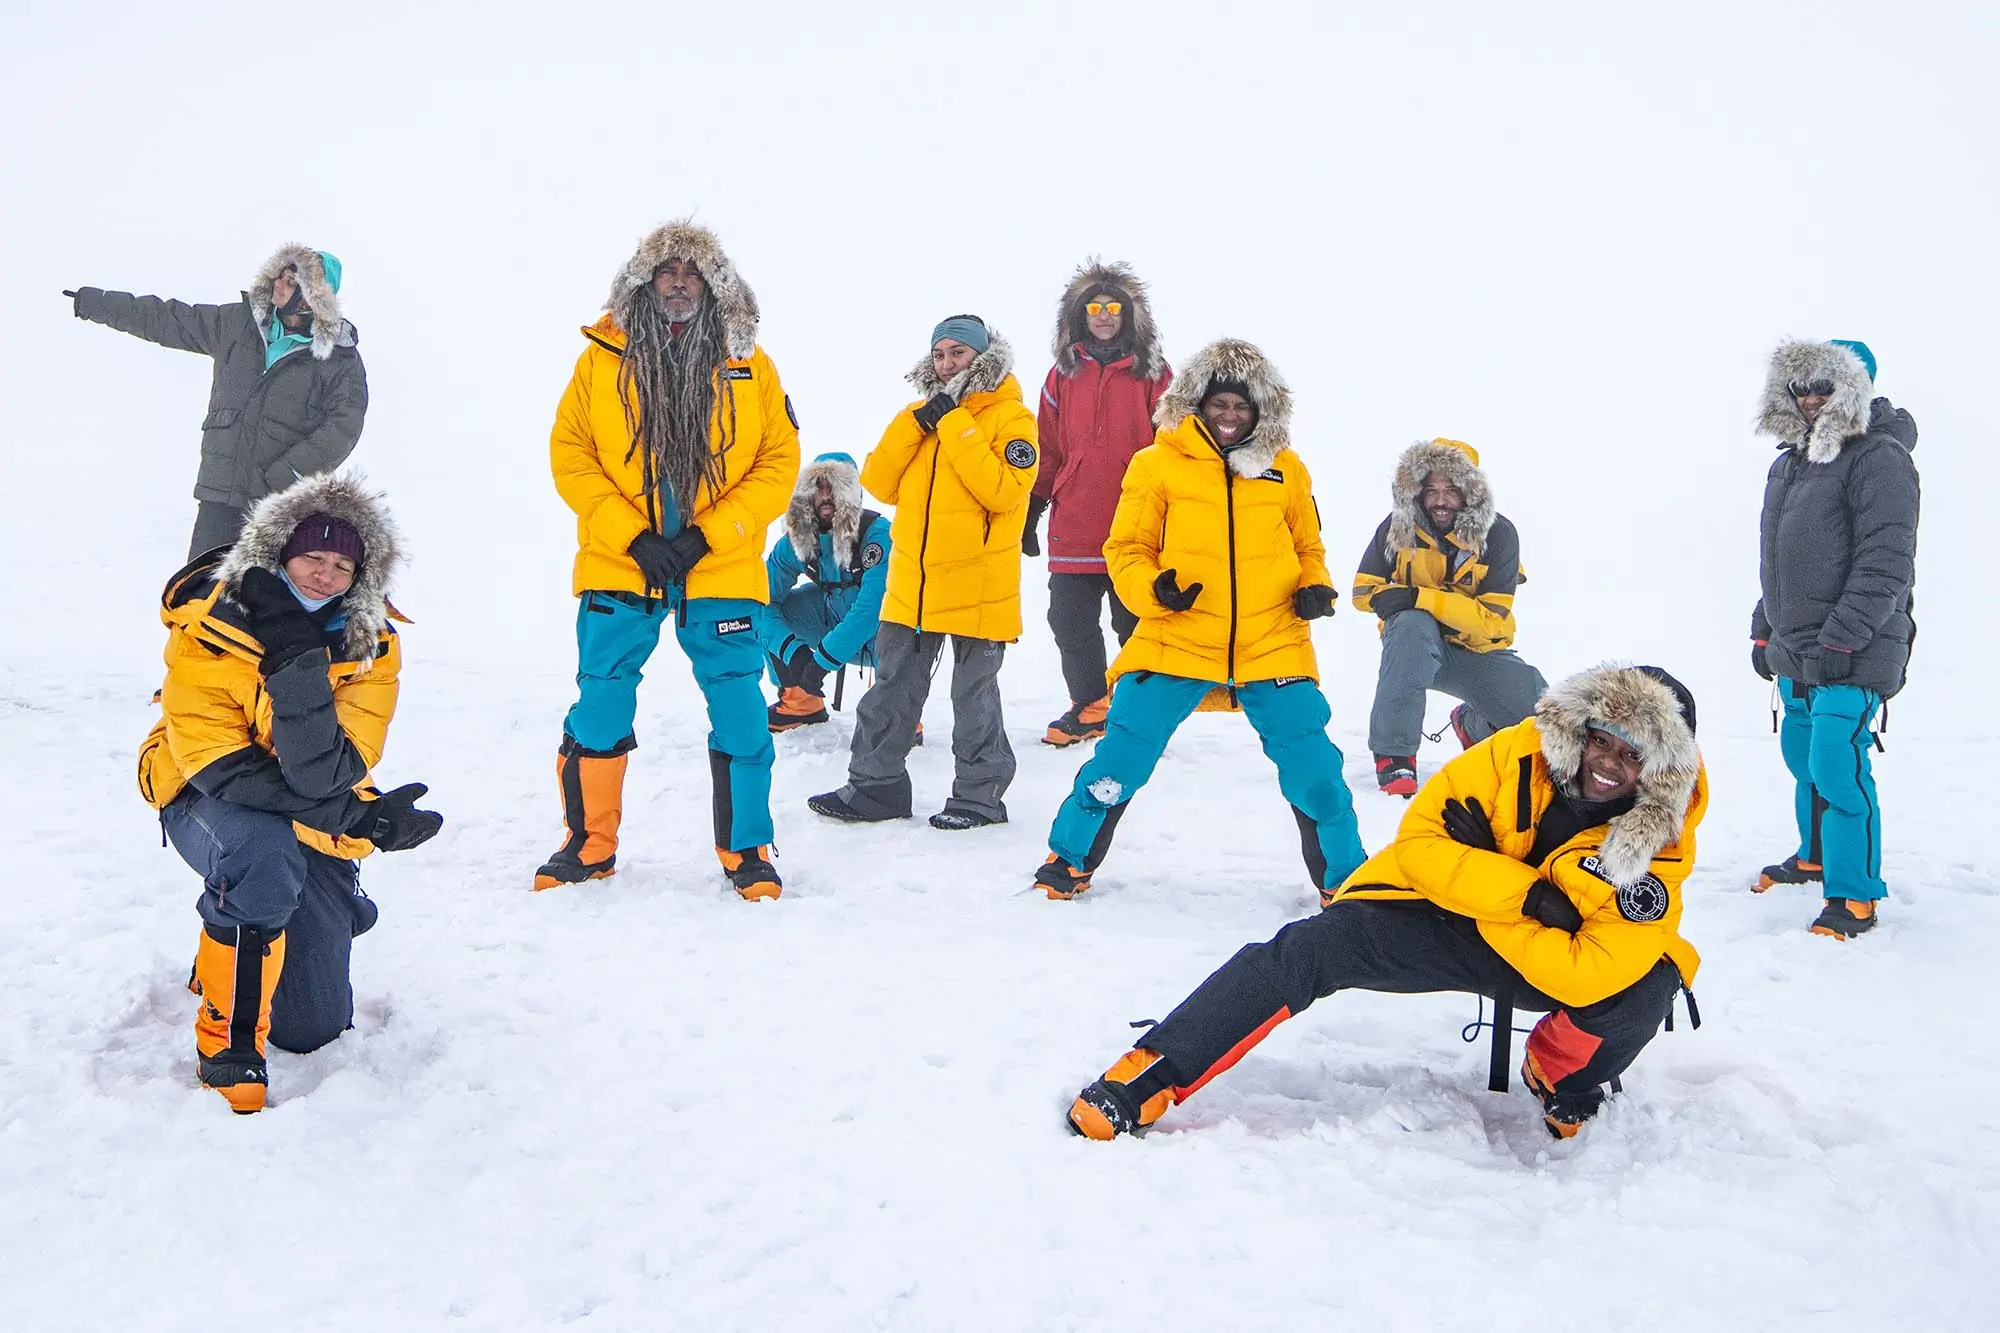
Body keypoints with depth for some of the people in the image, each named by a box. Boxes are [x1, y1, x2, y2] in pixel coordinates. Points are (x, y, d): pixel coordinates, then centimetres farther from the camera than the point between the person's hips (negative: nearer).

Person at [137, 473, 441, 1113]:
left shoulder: (371, 645, -16)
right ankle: (227, 1049, -21)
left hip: (313, 819, 3)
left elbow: (323, 778, -29)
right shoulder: (211, 623, -21)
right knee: (264, 855, -41)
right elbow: (215, 763, -25)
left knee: (314, 1029, 9)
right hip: (204, 795, -3)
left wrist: (295, 660, -41)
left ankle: (226, 954, 45)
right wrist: (357, 817, -33)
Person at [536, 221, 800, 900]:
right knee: (599, 711, 6)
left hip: (722, 570, 0)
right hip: (619, 567, 1)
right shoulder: (603, 357, 3)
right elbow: (570, 455, 1)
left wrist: (708, 534, -11)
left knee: (740, 716, 0)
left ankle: (747, 850, 16)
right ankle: (589, 843, 24)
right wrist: (631, 535, -11)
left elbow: (779, 461, 0)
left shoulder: (748, 364, 3)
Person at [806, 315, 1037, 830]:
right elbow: (879, 484, 3)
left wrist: (956, 426, -20)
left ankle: (979, 795, 16)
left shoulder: (1012, 418, -6)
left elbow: (1003, 491, -22)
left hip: (977, 585, -6)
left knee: (974, 695, 4)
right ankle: (875, 786, 21)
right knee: (892, 687, 11)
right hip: (912, 582, 6)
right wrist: (917, 424, -8)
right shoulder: (920, 414, 12)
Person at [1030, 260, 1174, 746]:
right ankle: (1090, 707, 22)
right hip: (1072, 531, 3)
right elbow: (1048, 450, 12)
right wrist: (1029, 512, 10)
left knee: (1136, 625, 5)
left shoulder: (1152, 372, 2)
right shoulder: (1064, 373, 10)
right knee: (1070, 624, 7)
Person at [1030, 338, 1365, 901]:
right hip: (1176, 641, -1)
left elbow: (1307, 545, 21)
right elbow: (1127, 548, 4)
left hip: (1273, 647, 2)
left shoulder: (1286, 469, 10)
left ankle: (1345, 876, 22)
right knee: (1122, 754, -2)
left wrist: (1315, 586, 1)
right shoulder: (1158, 464, 2)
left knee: (1314, 765, 1)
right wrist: (1153, 589, -15)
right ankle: (1070, 857, 20)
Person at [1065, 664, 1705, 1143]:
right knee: (1309, 948, -23)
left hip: (1555, 963, 0)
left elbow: (1594, 972, -30)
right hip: (1435, 918, 0)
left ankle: (1560, 1078, 4)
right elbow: (1421, 837, -19)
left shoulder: (1659, 844, -21)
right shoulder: (1519, 752, -20)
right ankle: (1147, 1080, -20)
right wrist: (1525, 892, -30)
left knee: (1649, 987, -30)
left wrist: (1477, 897, -29)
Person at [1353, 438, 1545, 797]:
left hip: (1477, 651, 1)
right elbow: (1364, 590, -3)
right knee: (1412, 624, -38)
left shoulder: (1498, 535, -15)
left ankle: (1473, 725, 21)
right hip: (1417, 646, -1)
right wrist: (1386, 597, -28)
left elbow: (1491, 620, -21)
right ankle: (1394, 754, -31)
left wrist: (1420, 597, -32)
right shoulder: (1398, 528, -12)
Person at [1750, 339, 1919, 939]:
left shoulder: (1879, 457, -12)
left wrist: (1839, 641, -22)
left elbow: (1885, 564, -19)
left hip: (1852, 656, -8)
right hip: (1796, 652, 8)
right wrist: (1765, 631, 20)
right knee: (1803, 758, 18)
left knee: (1837, 769, -11)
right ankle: (1814, 857, 37)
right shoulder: (1789, 461, 15)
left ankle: (1855, 897, -1)